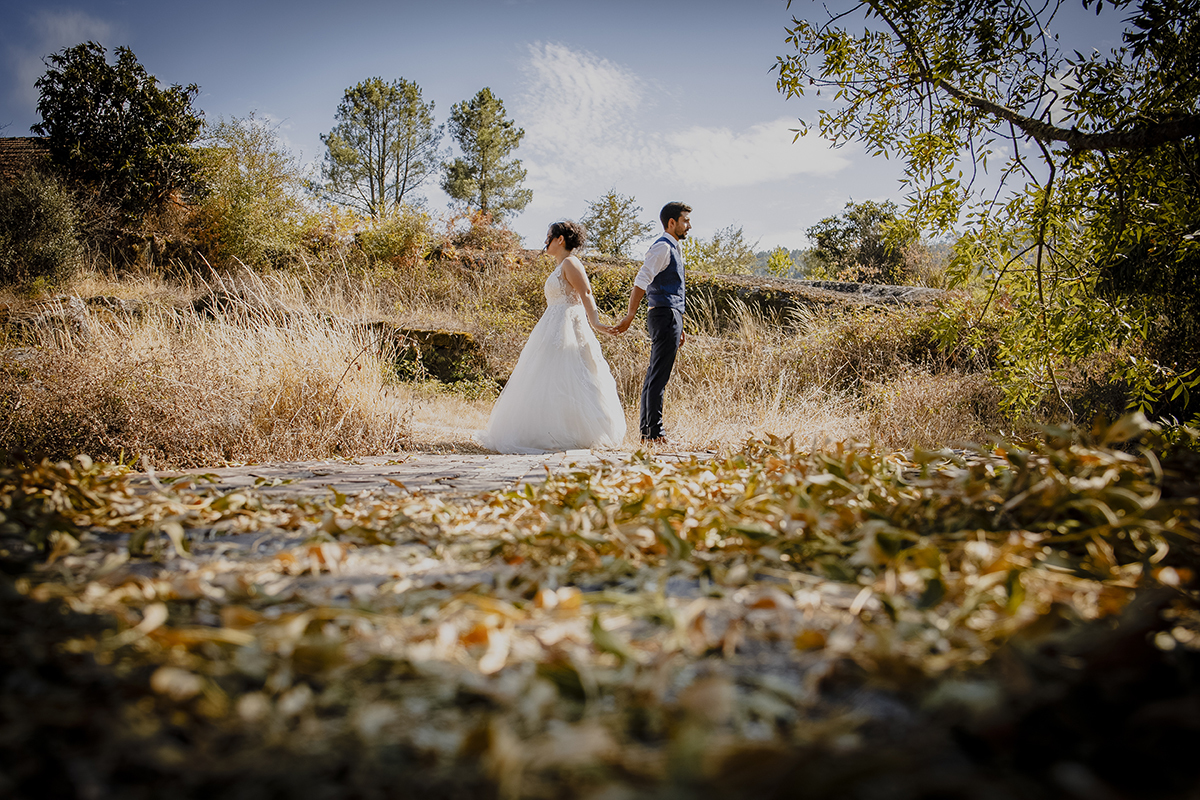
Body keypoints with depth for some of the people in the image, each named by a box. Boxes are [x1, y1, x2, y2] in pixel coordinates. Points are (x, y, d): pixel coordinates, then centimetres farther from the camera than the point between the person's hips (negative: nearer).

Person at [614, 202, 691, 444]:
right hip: (665, 315, -10)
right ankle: (655, 433, -10)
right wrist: (629, 316, -24)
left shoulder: (674, 249, 22)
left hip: (669, 317, 10)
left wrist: (678, 327, 25)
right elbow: (641, 281, -18)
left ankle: (646, 432, 15)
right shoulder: (662, 247, -9)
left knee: (654, 375, 10)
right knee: (659, 377, -10)